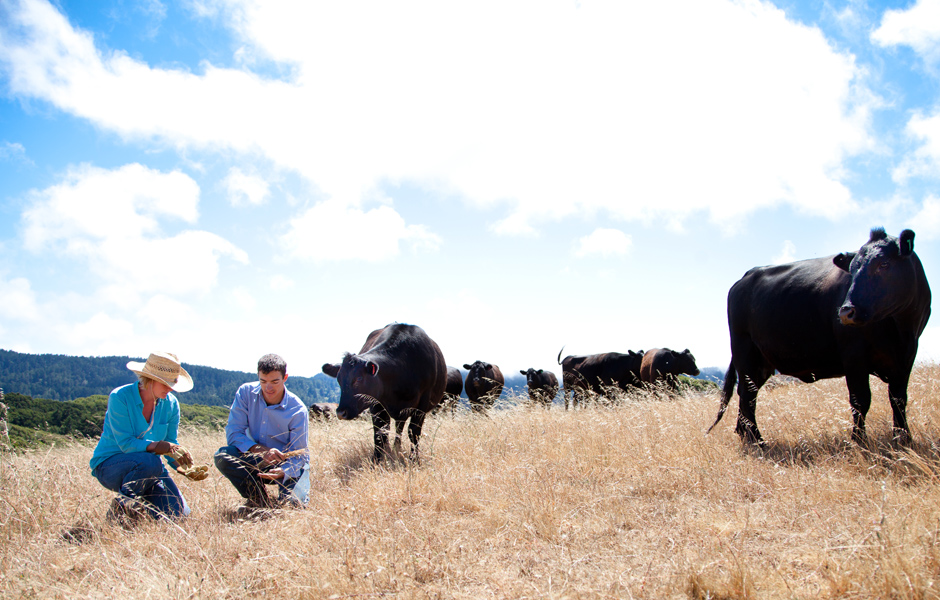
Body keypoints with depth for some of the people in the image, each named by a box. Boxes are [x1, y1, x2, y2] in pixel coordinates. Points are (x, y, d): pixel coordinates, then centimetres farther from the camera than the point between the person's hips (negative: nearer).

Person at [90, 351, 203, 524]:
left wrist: (181, 465, -23)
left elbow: (171, 443, -1)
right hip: (109, 465, -5)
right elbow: (125, 443, -24)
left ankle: (137, 503, 16)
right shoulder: (120, 398, -19)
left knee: (178, 514, -12)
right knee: (151, 461, -37)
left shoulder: (170, 403, -2)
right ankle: (121, 505, -12)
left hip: (148, 464, 5)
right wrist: (155, 446, -40)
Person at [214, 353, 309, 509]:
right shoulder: (246, 393, -10)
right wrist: (261, 450, -30)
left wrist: (282, 472, -42)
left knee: (290, 504, -31)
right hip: (256, 460, 3)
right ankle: (260, 500, -8)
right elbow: (233, 433, -13)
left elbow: (298, 455, -18)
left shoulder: (297, 410, -18)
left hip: (288, 464, -3)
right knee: (222, 456, -26)